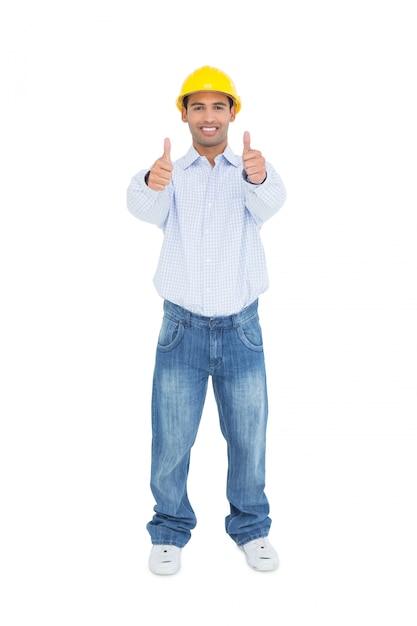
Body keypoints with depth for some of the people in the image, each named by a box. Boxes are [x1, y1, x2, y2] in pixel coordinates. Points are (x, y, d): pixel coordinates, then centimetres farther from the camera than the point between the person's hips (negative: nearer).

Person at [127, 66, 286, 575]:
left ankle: (250, 527, 31)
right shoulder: (172, 176, 1)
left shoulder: (252, 172, 1)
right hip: (183, 327, 0)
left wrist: (259, 177, -48)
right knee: (171, 439, 4)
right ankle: (170, 530, 26)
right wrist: (150, 184, -47)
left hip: (242, 328, 0)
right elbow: (145, 208, -22)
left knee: (249, 435, 10)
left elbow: (269, 202, -23)